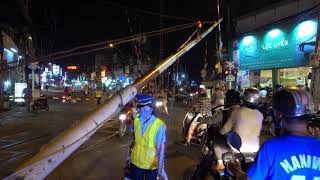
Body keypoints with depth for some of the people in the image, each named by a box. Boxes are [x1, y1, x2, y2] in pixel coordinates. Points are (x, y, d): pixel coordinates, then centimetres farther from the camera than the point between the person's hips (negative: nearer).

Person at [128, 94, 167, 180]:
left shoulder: (158, 125, -24)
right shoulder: (136, 119, -9)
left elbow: (161, 148, -25)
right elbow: (135, 138, 4)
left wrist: (161, 168, -30)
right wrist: (130, 153, 10)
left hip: (151, 165, -4)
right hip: (135, 162, 4)